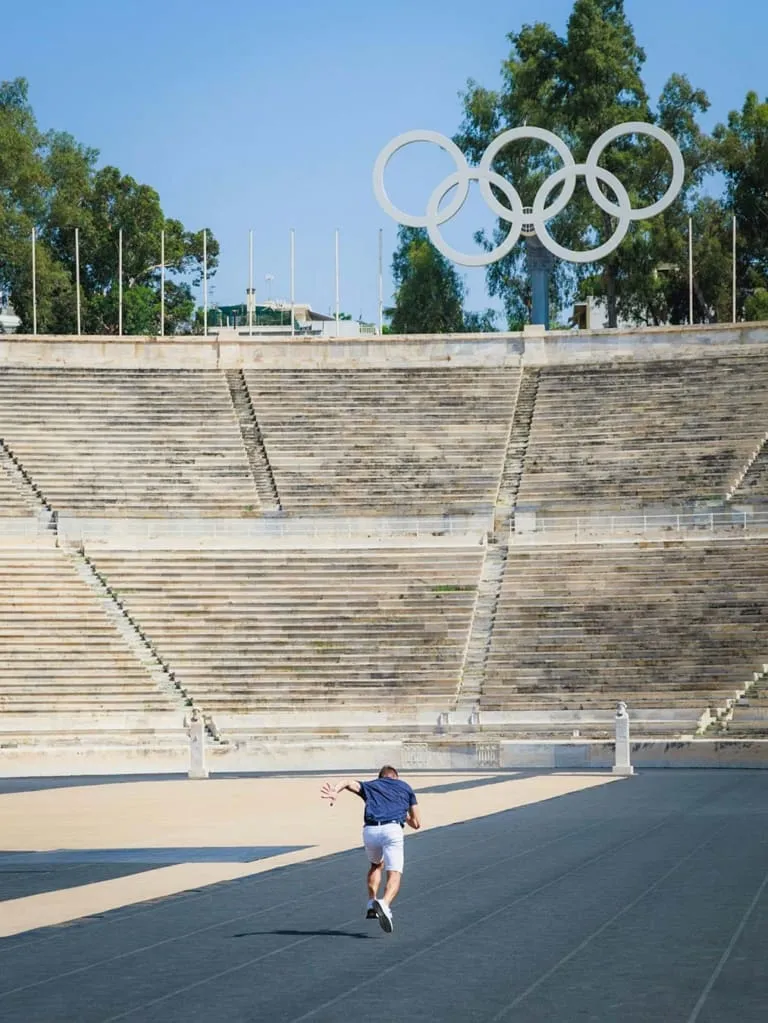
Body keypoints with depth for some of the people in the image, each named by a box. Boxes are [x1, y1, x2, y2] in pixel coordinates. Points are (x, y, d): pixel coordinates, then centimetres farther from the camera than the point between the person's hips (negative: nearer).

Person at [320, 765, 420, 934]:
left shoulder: (370, 786, 29)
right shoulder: (405, 787, 28)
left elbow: (349, 783, 6)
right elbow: (416, 823, 25)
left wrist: (335, 791, -14)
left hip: (370, 830, 2)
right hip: (392, 830, -2)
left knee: (376, 865, 31)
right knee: (394, 875, -7)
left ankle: (372, 904, 19)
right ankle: (384, 904, -36)